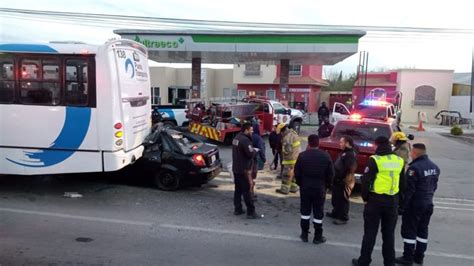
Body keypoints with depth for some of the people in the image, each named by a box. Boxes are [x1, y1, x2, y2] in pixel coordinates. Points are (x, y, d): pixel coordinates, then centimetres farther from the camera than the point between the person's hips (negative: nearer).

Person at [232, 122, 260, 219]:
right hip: (243, 169, -9)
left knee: (238, 189, 15)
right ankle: (251, 212, 1)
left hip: (235, 168, 9)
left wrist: (252, 150, 7)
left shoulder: (236, 138, 9)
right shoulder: (245, 140, -21)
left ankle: (237, 209, 22)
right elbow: (250, 154, -24)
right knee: (246, 190, -4)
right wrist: (255, 151, -3)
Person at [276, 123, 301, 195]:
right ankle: (293, 188, 27)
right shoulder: (293, 133, 11)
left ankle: (284, 189, 6)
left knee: (287, 174, -1)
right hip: (296, 158, 10)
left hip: (290, 159, -10)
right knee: (293, 173, 19)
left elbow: (287, 149, -24)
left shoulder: (287, 137, -21)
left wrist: (283, 151, -7)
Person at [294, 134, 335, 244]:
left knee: (305, 210, 12)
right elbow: (330, 174, -3)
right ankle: (318, 237, 15)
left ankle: (304, 234, 19)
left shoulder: (302, 155, -9)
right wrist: (325, 185, 11)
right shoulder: (325, 156, -7)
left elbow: (297, 173, -6)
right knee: (318, 212, 8)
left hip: (305, 187, 0)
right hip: (320, 188, 0)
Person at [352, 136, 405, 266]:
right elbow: (402, 183, 12)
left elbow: (366, 181, -13)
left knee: (370, 233, 5)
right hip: (393, 201, 5)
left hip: (376, 200, -5)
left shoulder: (375, 160, -12)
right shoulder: (399, 161, 5)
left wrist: (365, 197, 0)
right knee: (389, 233, 16)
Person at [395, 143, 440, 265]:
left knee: (409, 230, 2)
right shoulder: (434, 167, 6)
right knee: (422, 230, 16)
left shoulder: (415, 167, -21)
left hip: (414, 204, -8)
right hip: (428, 204, 8)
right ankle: (419, 256, 25)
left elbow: (409, 189, -20)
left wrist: (403, 204, -12)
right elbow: (434, 186, 14)